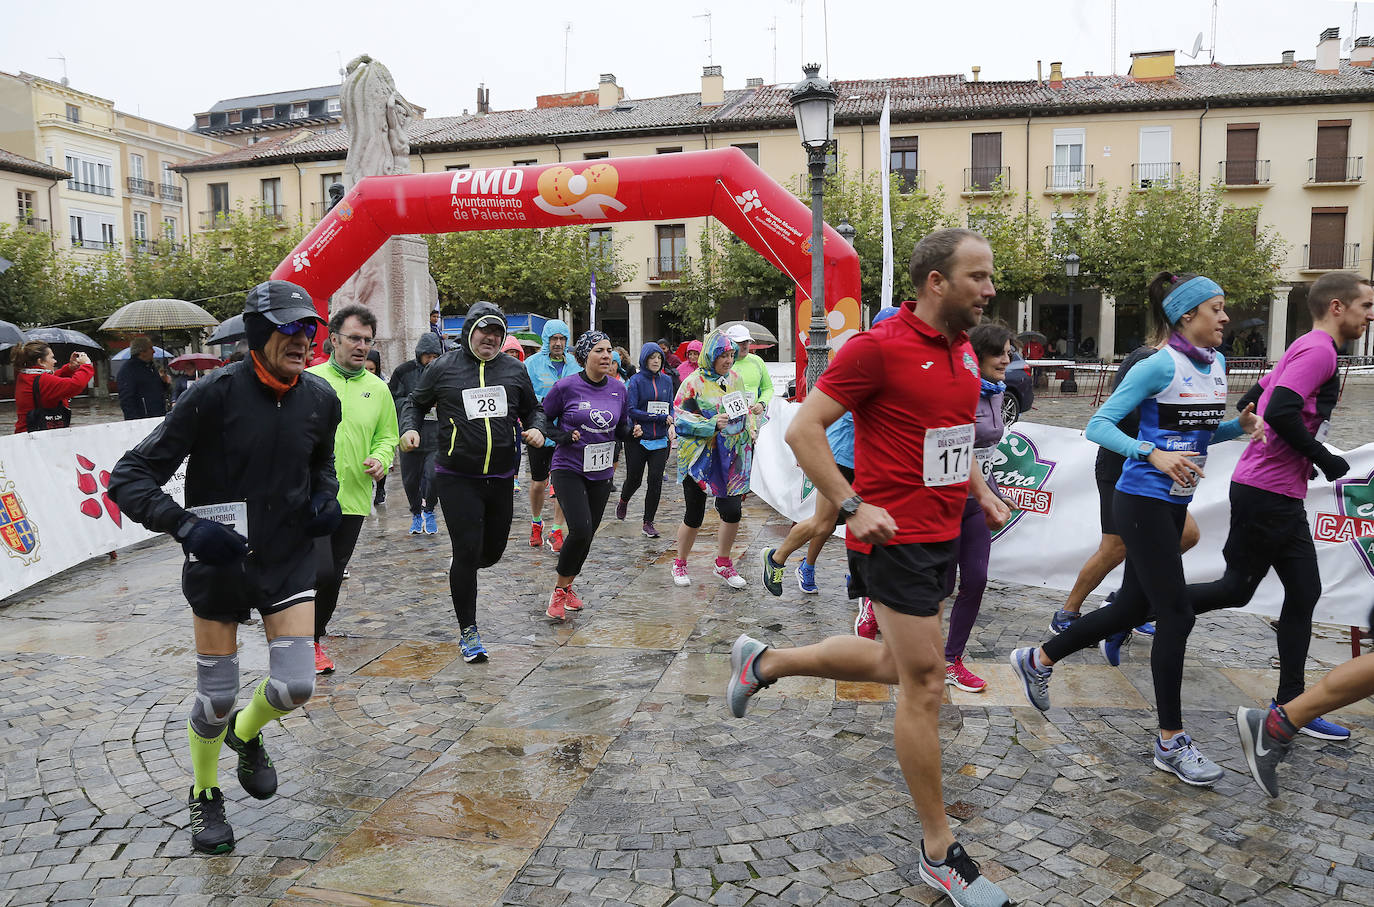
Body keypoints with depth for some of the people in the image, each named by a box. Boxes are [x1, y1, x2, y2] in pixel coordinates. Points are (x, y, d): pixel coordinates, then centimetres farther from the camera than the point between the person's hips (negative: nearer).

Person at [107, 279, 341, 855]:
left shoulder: (320, 399, -4)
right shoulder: (216, 393, -18)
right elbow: (129, 478, -16)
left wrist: (326, 496, -1)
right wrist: (184, 525, -30)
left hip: (289, 560, 3)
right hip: (217, 562, -3)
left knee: (294, 687, -3)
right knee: (215, 697, 8)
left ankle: (246, 733, 35)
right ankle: (205, 797, 37)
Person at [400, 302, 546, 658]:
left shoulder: (514, 370, 8)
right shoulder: (442, 368, -1)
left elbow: (532, 409, 20)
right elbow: (415, 403, 12)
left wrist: (537, 429, -1)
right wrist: (410, 428, -8)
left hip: (501, 478, 4)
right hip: (457, 479, -4)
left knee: (493, 551, 12)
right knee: (468, 551, -7)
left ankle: (460, 569, 49)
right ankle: (468, 631, 8)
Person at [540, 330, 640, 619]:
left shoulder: (618, 388, 2)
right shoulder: (566, 386, -11)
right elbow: (543, 419, 1)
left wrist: (632, 431, -8)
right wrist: (563, 437, -16)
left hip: (601, 471, 5)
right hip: (569, 468, -5)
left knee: (588, 533, 11)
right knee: (580, 530, -18)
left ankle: (567, 586, 33)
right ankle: (559, 591, 4)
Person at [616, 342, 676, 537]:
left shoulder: (666, 380, 7)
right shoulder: (636, 381, -7)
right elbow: (631, 410, -14)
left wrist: (672, 425, -6)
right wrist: (661, 418, -15)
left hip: (660, 440, 3)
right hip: (638, 439, -3)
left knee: (656, 480, -3)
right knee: (634, 479, 9)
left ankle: (648, 523, 8)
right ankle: (623, 501, 43)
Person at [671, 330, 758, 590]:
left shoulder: (735, 378, 9)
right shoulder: (694, 382, -9)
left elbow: (745, 411, 22)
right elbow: (681, 418, -12)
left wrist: (751, 436, 11)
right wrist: (713, 424, -21)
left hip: (731, 458, 5)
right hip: (700, 458, -5)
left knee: (733, 512, 1)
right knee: (694, 516, 4)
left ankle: (723, 563, 22)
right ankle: (680, 564, 26)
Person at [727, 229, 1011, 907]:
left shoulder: (962, 349, 11)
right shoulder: (878, 347, -16)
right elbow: (803, 429, -16)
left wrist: (981, 492, 13)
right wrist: (853, 506, -20)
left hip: (940, 533, 9)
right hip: (895, 535, -9)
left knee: (896, 663, 21)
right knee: (925, 682, -1)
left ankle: (763, 662, 39)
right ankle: (938, 852, 16)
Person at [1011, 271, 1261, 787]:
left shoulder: (1217, 365, 10)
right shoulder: (1159, 366, -14)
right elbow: (1099, 426, -16)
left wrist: (1238, 425, 2)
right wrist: (1153, 454, -26)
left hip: (1174, 504, 9)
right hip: (1142, 501, -9)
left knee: (1133, 609, 14)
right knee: (1175, 614, -6)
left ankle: (1038, 661, 31)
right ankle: (1171, 742, 6)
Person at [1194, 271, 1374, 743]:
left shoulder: (1305, 349, 18)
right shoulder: (1319, 350, -13)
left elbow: (1255, 401, 21)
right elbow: (1280, 412, -26)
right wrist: (1324, 459, -14)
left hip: (1282, 496, 10)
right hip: (1267, 493, -10)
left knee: (1303, 593, 9)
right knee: (1237, 589, -1)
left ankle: (1290, 704, 15)